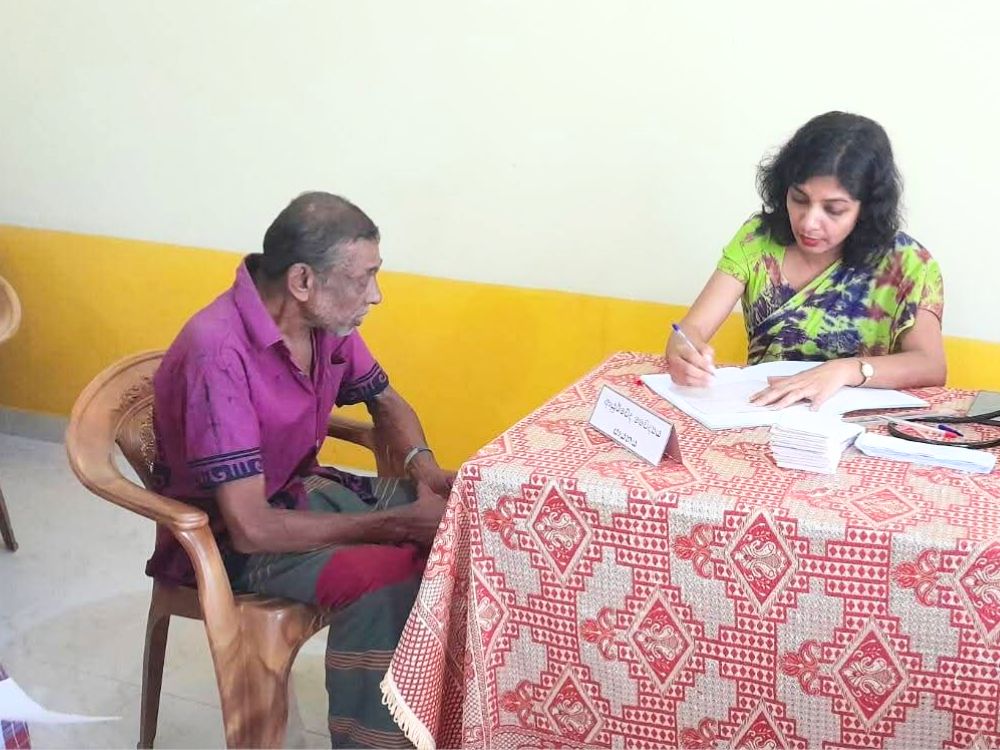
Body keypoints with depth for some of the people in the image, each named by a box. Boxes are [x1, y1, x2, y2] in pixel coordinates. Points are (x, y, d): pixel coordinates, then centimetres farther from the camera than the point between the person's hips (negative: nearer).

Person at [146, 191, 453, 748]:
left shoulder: (325, 321, -8)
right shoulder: (220, 352, -30)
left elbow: (385, 400, 11)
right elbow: (252, 528, -32)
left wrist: (424, 467, -11)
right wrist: (398, 523, -29)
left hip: (305, 489, 8)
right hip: (226, 535, -7)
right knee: (386, 578, -31)